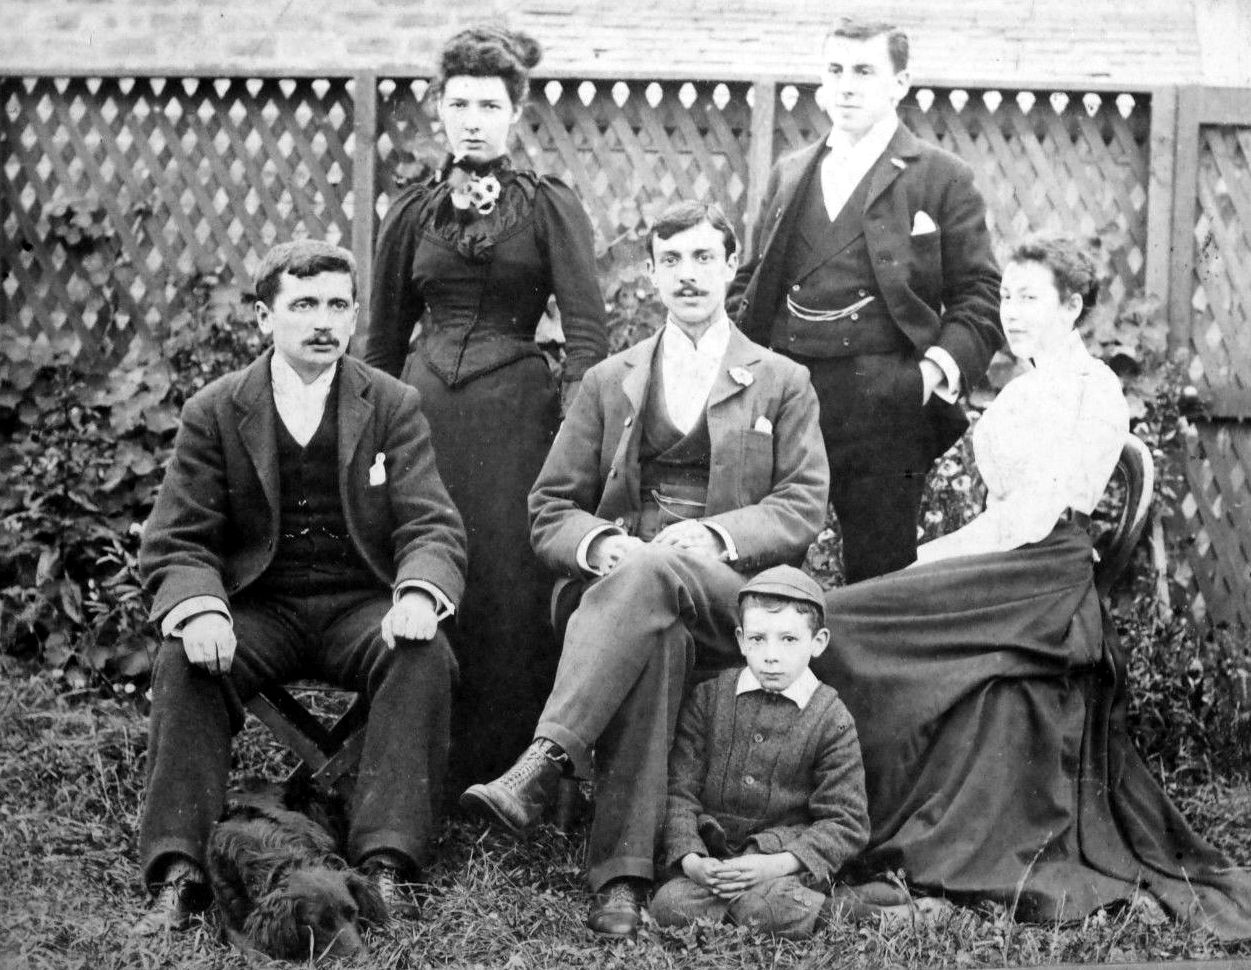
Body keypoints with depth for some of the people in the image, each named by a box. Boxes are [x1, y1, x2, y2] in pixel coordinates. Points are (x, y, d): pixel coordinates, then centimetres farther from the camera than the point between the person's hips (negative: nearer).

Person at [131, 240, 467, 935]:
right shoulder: (215, 414, 4)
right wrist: (199, 610, -23)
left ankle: (386, 866, -34)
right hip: (258, 611, 0)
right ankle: (178, 874, -30)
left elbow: (433, 527, -3)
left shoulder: (394, 406, 4)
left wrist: (419, 594, -27)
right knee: (184, 662, -29)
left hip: (363, 609, 0)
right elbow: (176, 544, 1)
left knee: (425, 657, -31)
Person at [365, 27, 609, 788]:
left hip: (516, 409, -3)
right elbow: (385, 335, 20)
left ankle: (507, 771, 2)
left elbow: (587, 327, -3)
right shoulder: (414, 213, 13)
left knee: (512, 585, -6)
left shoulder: (549, 207, 3)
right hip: (424, 403, 3)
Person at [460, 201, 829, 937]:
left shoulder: (783, 385, 16)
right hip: (622, 577, 1)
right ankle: (622, 877, -44)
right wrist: (601, 545, -10)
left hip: (735, 597, -1)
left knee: (652, 572, -38)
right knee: (655, 638, -37)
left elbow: (802, 507, 3)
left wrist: (716, 535, -16)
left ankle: (542, 766, -49)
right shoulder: (610, 382, 20)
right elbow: (550, 510, 14)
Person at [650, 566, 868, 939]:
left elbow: (845, 824, -2)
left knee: (774, 911, -34)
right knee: (670, 907, -27)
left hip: (788, 854, -2)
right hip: (710, 851, 2)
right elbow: (679, 789, 5)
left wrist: (779, 864, -17)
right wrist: (689, 858, -14)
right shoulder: (707, 699, 7)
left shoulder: (831, 720, 0)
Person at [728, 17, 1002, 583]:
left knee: (878, 576, -1)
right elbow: (749, 283, 22)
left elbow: (979, 298, 1)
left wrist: (937, 371, -13)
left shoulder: (942, 179, 4)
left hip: (885, 408, -4)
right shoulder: (788, 175, 19)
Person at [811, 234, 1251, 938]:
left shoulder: (1094, 391, -7)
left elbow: (1035, 515, -15)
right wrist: (935, 559, 1)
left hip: (1043, 575, -9)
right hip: (1013, 573, 9)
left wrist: (930, 559, -13)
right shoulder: (1029, 389, 21)